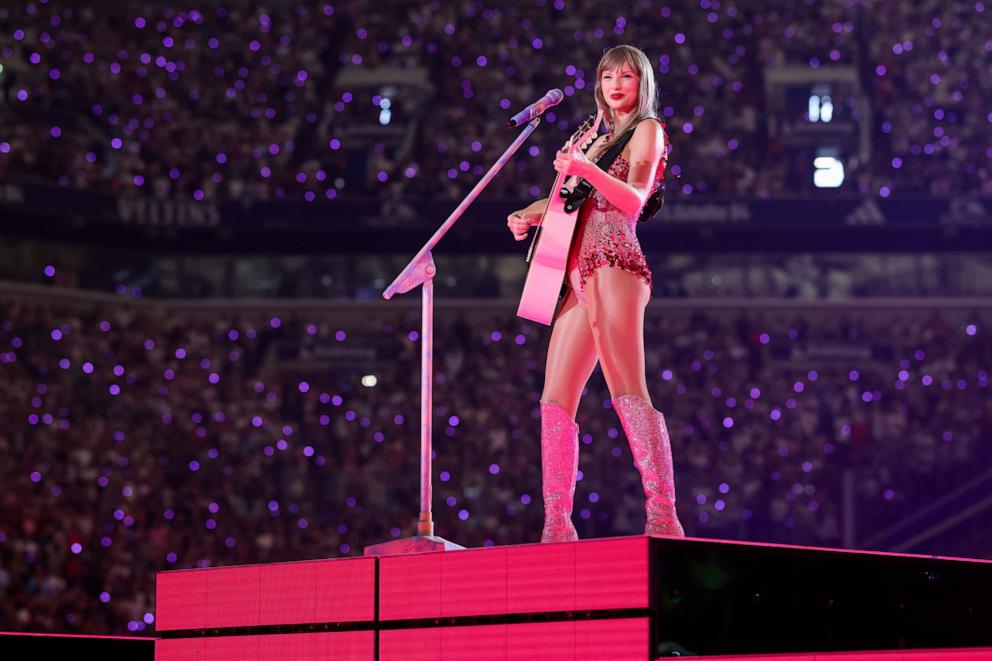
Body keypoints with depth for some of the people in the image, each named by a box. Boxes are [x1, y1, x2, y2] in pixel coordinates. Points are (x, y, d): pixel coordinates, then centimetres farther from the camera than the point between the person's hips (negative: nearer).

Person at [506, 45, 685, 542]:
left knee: (627, 392, -22)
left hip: (613, 264, -9)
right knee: (555, 400, 5)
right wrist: (531, 213, 16)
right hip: (581, 274, 9)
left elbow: (634, 199, -12)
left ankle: (663, 519, -32)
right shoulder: (603, 137, 27)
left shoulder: (647, 129, 4)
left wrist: (588, 170, -29)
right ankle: (557, 526, 6)